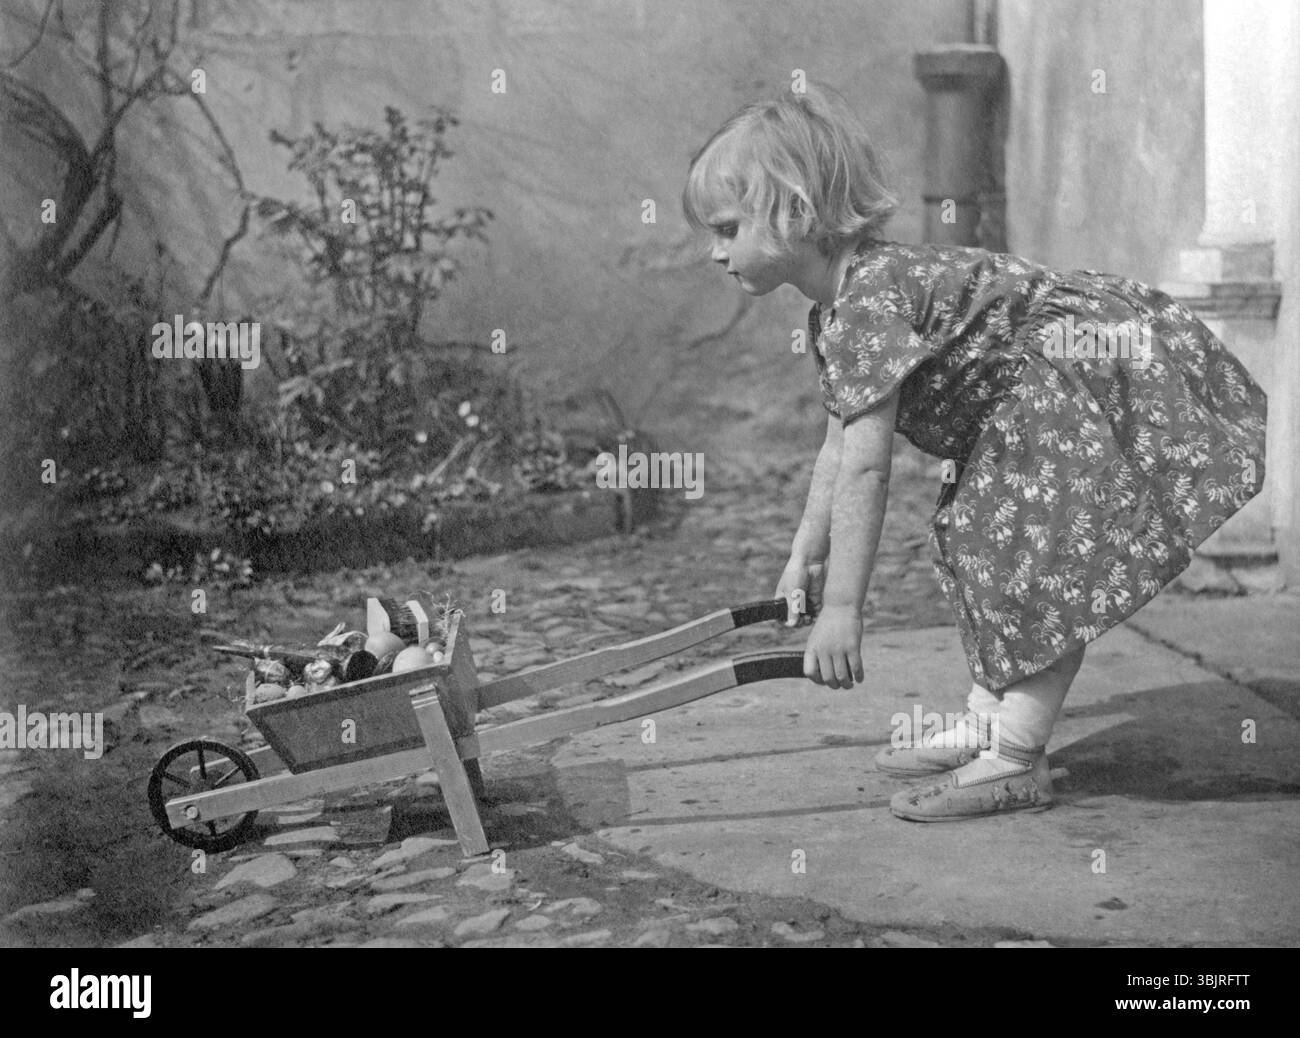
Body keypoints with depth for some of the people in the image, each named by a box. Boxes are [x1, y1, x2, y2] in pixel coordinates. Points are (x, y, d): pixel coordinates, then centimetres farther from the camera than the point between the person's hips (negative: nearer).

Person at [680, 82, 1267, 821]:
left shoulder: (866, 300, -28)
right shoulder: (836, 310, 4)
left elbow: (866, 467, -30)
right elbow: (838, 447, 13)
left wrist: (842, 609, -27)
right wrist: (807, 557, 15)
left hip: (1121, 378, -11)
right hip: (1046, 405, 11)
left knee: (1043, 566, -14)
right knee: (982, 546, 14)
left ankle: (1016, 762, -8)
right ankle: (988, 725, 22)